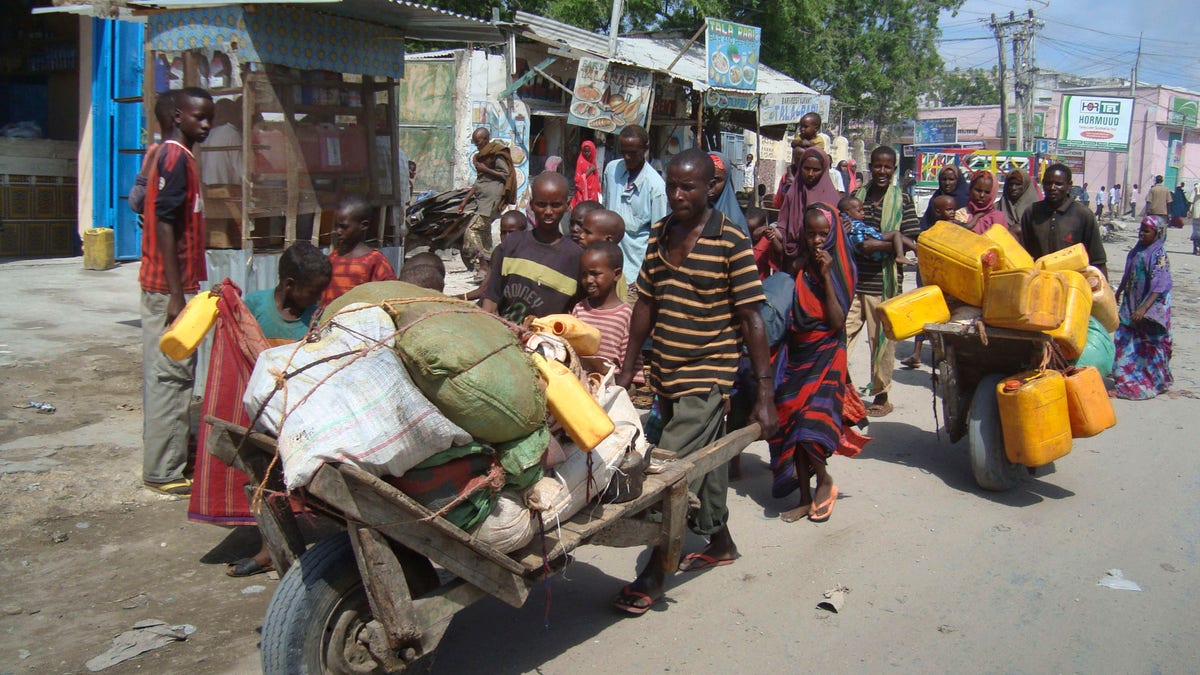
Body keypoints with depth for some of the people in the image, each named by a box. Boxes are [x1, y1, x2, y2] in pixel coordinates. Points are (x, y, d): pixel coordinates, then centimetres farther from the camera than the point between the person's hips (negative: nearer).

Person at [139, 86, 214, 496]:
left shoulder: (169, 154, 16)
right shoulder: (177, 158, -14)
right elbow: (166, 225, -21)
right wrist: (177, 296, -23)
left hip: (167, 283, 10)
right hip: (171, 285, -10)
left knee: (164, 373, 16)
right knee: (171, 374, -6)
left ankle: (163, 459, 26)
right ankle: (164, 472, 1)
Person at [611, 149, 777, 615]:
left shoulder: (731, 241, -13)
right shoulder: (659, 235, 6)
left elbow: (751, 317, -13)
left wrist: (765, 393, -15)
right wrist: (627, 369, 12)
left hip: (707, 375, -6)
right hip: (665, 373, 7)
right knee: (703, 460, 20)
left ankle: (654, 573, 4)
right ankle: (720, 542, 40)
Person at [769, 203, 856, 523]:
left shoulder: (842, 270, -3)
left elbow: (838, 322, -15)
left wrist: (826, 275, -17)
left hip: (825, 357, -4)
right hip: (795, 353, 4)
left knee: (811, 425, -16)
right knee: (793, 424, 5)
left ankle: (824, 479, 12)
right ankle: (806, 498, 18)